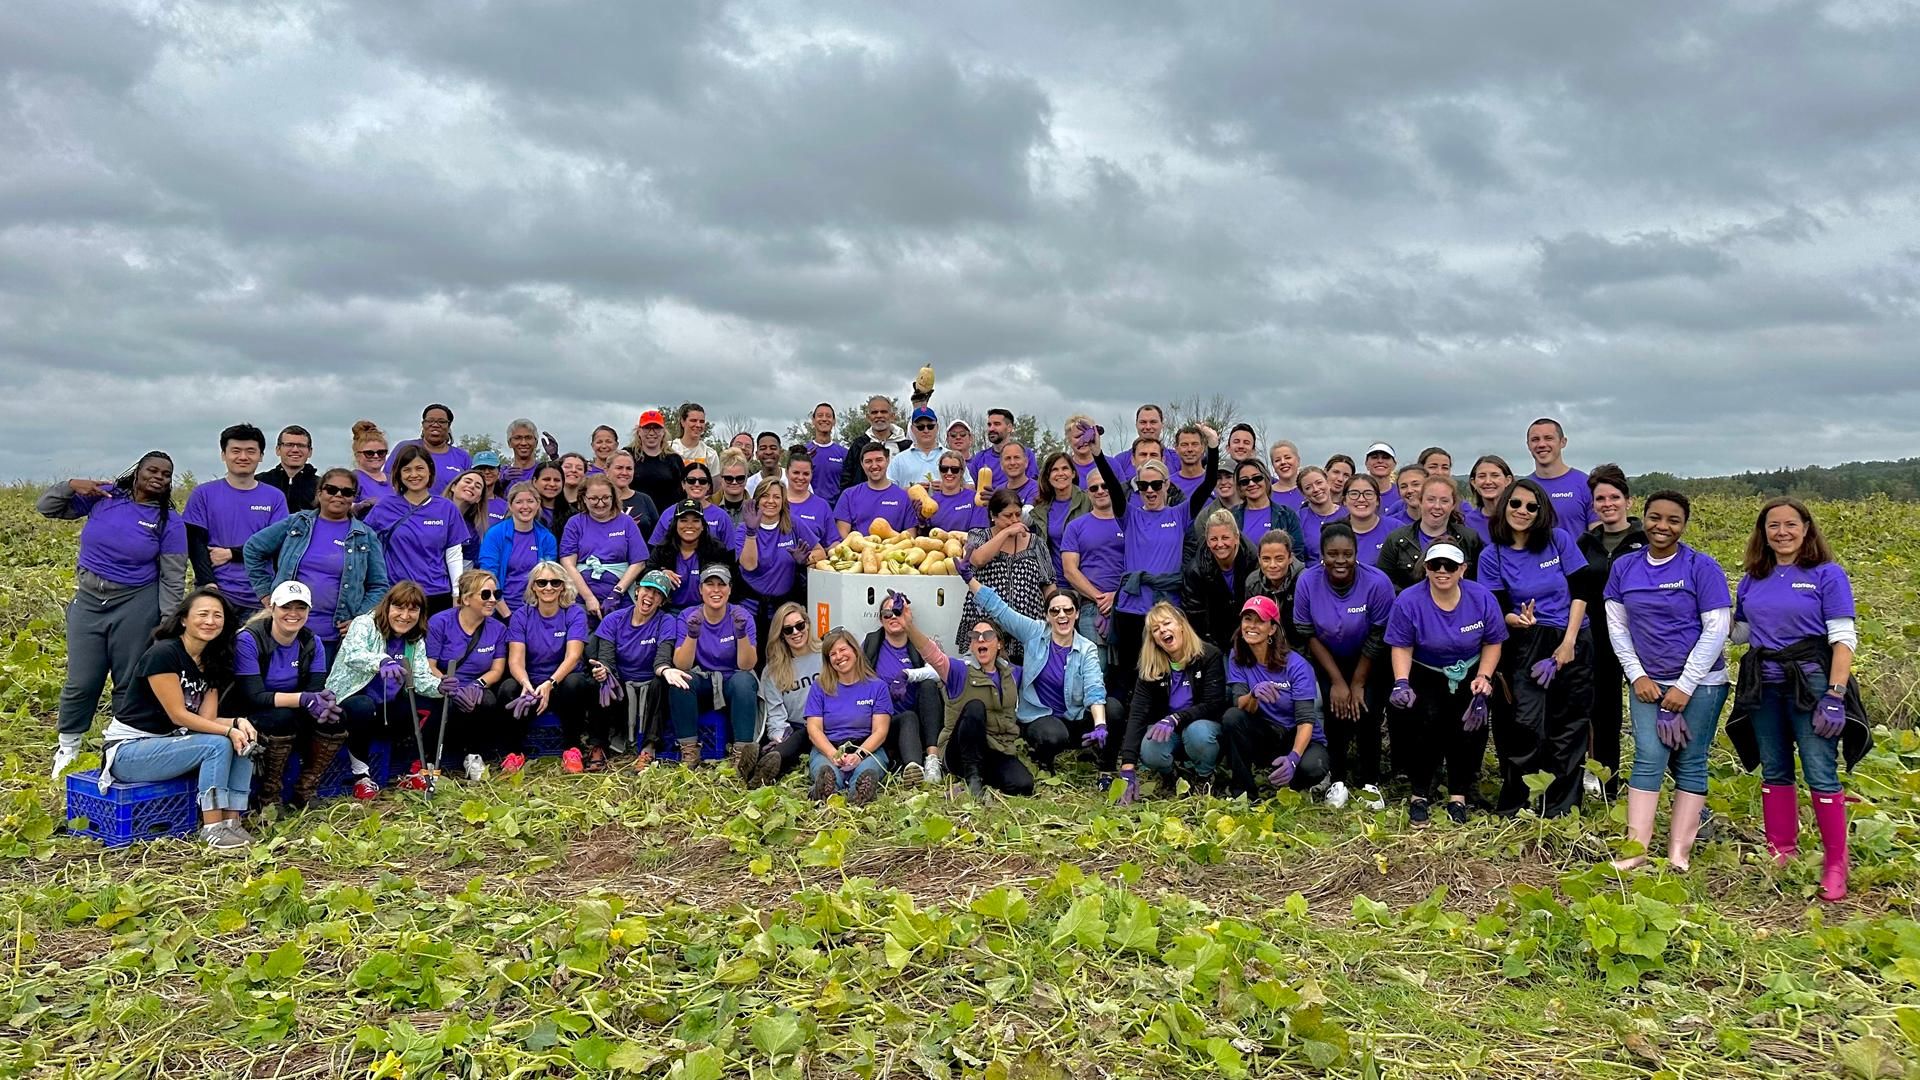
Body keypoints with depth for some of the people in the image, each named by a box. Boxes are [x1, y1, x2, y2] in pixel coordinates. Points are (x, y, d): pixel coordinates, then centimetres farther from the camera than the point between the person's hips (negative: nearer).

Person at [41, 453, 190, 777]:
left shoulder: (170, 522, -3)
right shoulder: (103, 496, 3)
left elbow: (173, 580, -3)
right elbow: (47, 508, 11)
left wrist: (166, 625, -7)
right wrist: (71, 486, -8)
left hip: (136, 606, -2)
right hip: (87, 601, 2)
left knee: (130, 683, 4)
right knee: (80, 681, 5)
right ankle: (67, 747, 23)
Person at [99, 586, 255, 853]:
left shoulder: (212, 663, 7)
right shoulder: (162, 654, -18)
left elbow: (207, 720, -1)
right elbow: (178, 715, -20)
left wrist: (237, 722, -21)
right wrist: (228, 731, -26)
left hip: (170, 743, 8)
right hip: (129, 751, -8)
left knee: (243, 741, -13)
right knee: (218, 744, -27)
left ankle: (231, 823, -16)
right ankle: (212, 829, -22)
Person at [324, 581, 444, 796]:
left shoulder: (416, 641, 4)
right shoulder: (365, 624, -14)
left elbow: (422, 679, -5)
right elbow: (352, 655, -34)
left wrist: (440, 686, -28)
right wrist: (381, 662, -56)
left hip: (386, 708, 5)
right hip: (348, 699, -5)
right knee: (363, 707, -37)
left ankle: (414, 769, 5)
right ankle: (361, 775, -19)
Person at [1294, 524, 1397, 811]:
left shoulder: (1377, 582, -25)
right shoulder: (1308, 582, -20)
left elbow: (1376, 639, -16)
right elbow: (1308, 634, -11)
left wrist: (1358, 683, -11)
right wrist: (1337, 681, -12)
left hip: (1370, 661, -1)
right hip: (1328, 659, 1)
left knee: (1366, 711, -16)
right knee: (1336, 710, -17)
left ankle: (1370, 782, 1)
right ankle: (1338, 780, 0)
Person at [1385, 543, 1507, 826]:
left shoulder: (1482, 598, -9)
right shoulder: (1408, 602, -15)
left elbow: (1492, 643, 1)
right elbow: (1402, 647, -9)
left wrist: (1484, 678, -11)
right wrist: (1402, 682, -25)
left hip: (1469, 675, 2)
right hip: (1425, 675, -2)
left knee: (1471, 722, -21)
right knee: (1426, 720, -27)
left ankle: (1459, 794, -1)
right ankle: (1419, 793, -7)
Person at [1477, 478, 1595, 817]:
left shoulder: (1560, 540, 0)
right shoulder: (1492, 556, 0)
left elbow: (1581, 592, -1)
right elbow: (1498, 610, -1)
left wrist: (1569, 642, -8)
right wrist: (1515, 620, -24)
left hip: (1573, 643, 1)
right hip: (1526, 646, -1)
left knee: (1568, 726, 4)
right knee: (1526, 723, -13)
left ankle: (1559, 808, 15)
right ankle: (1514, 805, -1)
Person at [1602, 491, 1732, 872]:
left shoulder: (1702, 568, -8)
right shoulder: (1624, 566, 3)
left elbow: (1716, 631, -10)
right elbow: (1617, 626, 7)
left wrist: (1684, 686, -13)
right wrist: (1637, 675, -3)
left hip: (1699, 683, -2)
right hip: (1647, 682, 3)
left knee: (1690, 763, 3)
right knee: (1648, 760, -3)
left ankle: (1679, 852, 7)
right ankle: (1636, 847, -3)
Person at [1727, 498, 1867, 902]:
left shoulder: (1827, 575, -3)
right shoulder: (1752, 580, 11)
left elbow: (1844, 640, -9)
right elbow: (1739, 633, 18)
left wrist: (1835, 696, -16)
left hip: (1810, 682, -5)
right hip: (1764, 687, 5)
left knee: (1821, 774, -6)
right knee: (1774, 772, 11)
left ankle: (1836, 863, 5)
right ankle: (1781, 855, 22)